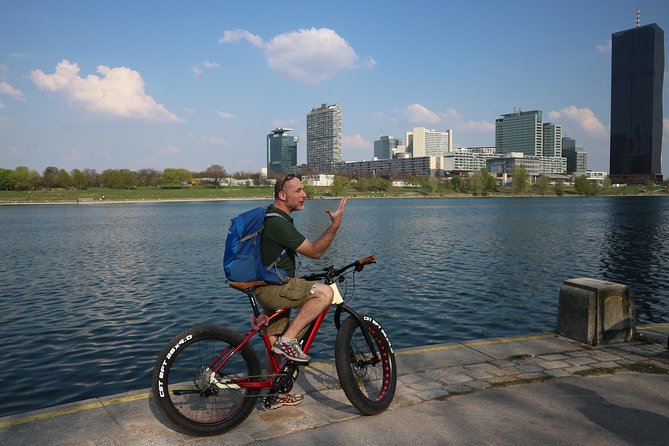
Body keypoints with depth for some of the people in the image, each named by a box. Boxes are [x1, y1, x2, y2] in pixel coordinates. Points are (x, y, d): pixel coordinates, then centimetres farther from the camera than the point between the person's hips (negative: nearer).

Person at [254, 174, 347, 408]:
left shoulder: (272, 217, 14)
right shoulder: (278, 223, -21)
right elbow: (314, 251, -21)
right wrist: (335, 224, -25)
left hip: (273, 288, 11)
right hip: (271, 288, -11)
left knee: (276, 344, 17)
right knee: (325, 292, -25)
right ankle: (288, 339, -18)